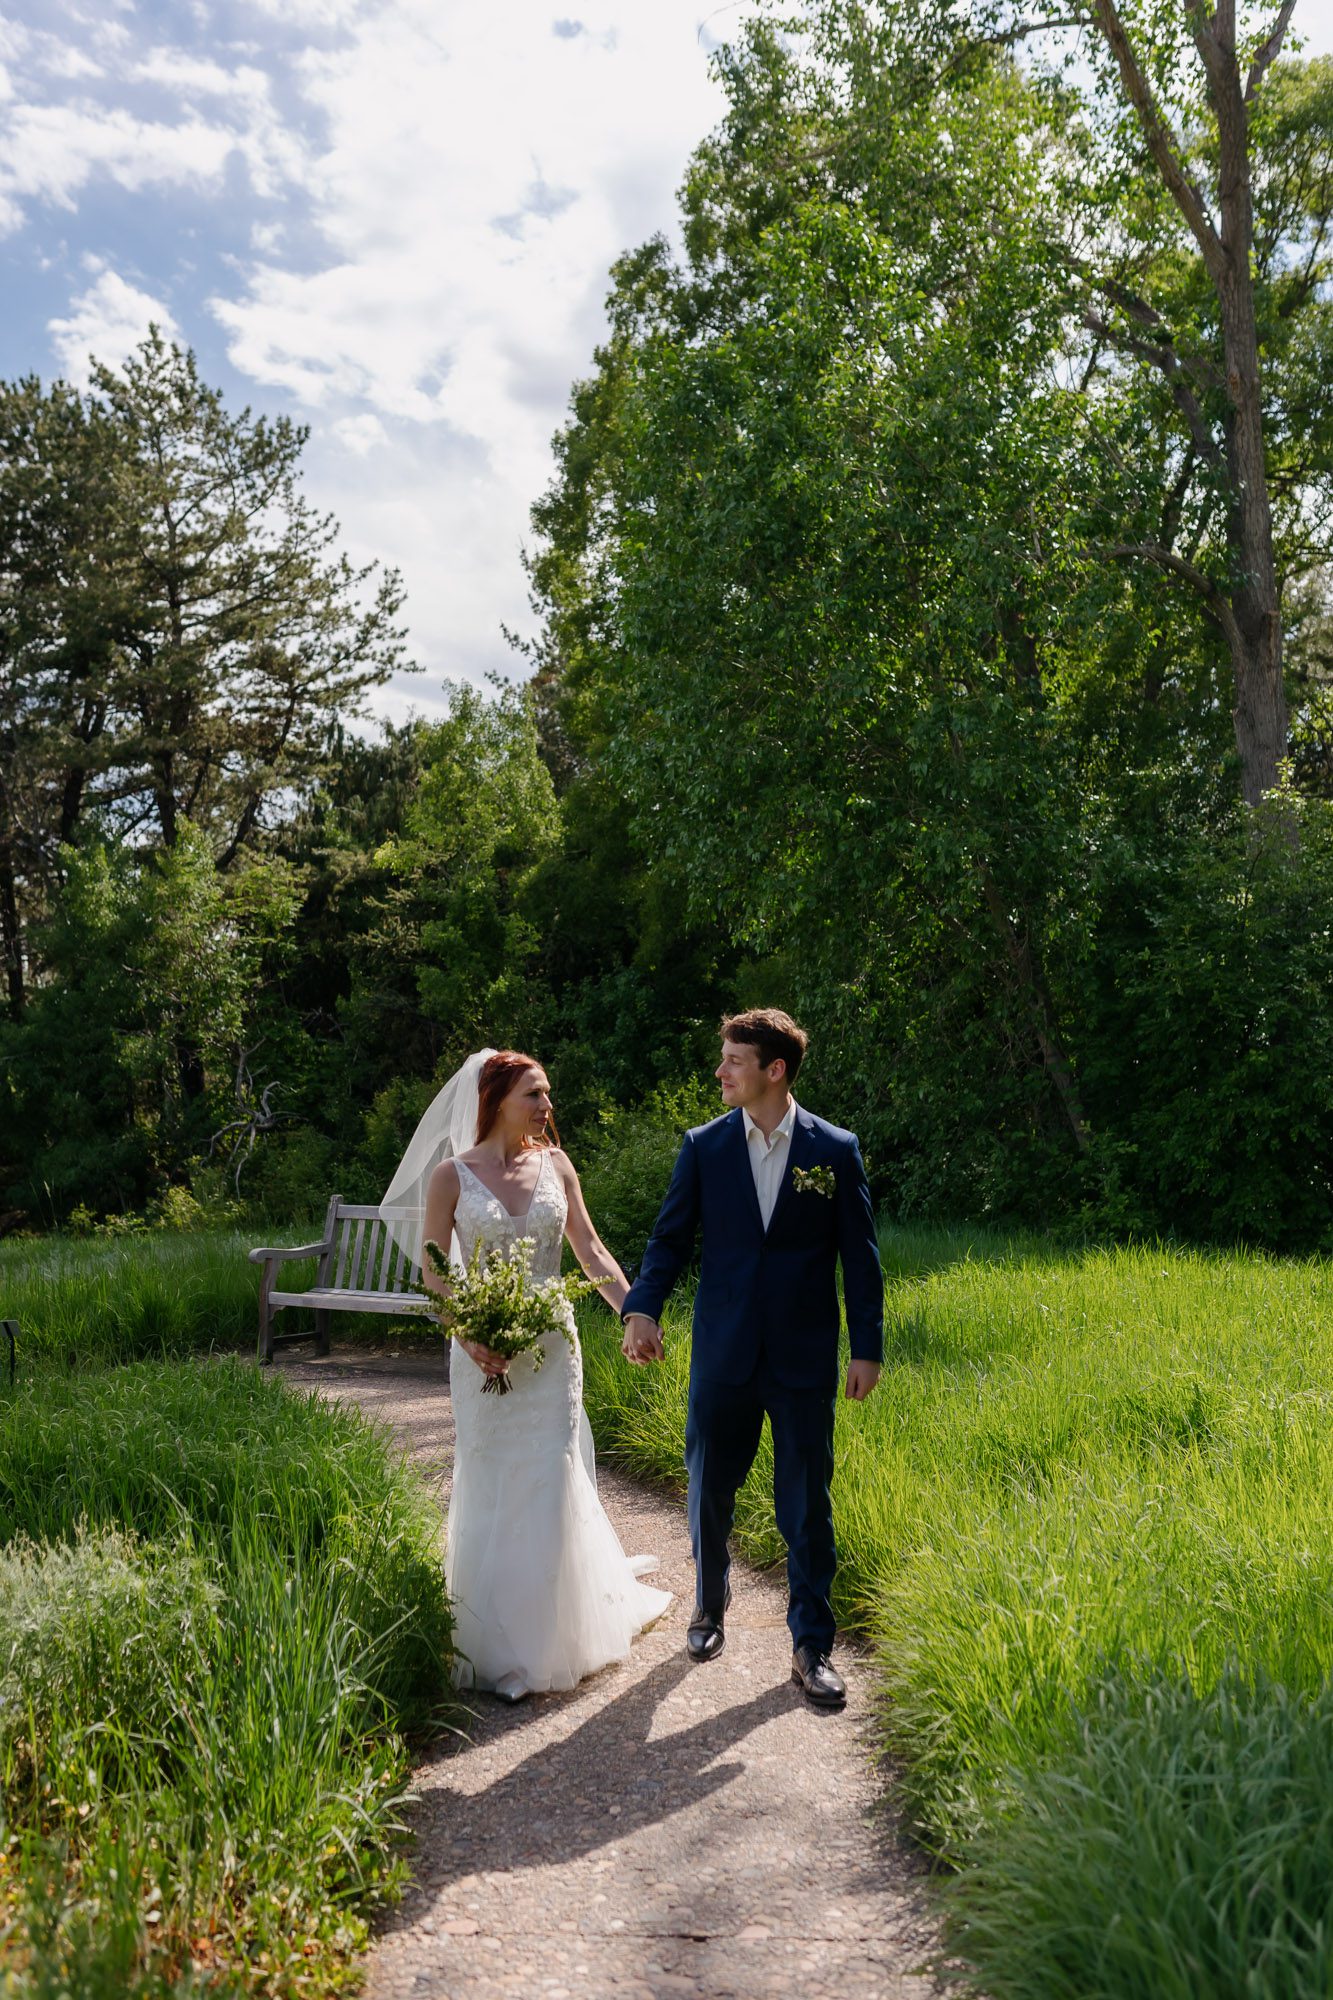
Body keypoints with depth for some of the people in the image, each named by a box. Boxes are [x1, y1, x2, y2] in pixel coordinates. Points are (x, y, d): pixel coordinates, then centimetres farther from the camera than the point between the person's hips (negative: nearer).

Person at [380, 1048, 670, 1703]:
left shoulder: (554, 1164, 2)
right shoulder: (451, 1174, -6)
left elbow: (590, 1248, 4)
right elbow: (433, 1272, -3)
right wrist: (467, 1335, -16)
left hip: (551, 1346, 2)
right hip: (485, 1352, -2)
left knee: (551, 1483, 7)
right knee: (491, 1489, 5)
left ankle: (554, 1634, 27)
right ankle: (499, 1644, 22)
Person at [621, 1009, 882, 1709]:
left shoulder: (835, 1150, -3)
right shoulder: (703, 1146, 0)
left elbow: (859, 1256, 0)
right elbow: (670, 1238, 0)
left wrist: (867, 1347, -1)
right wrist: (642, 1307, -16)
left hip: (805, 1357, -1)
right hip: (723, 1355, 2)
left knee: (807, 1505, 6)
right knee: (709, 1492, 13)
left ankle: (810, 1645, 20)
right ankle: (710, 1605, 39)